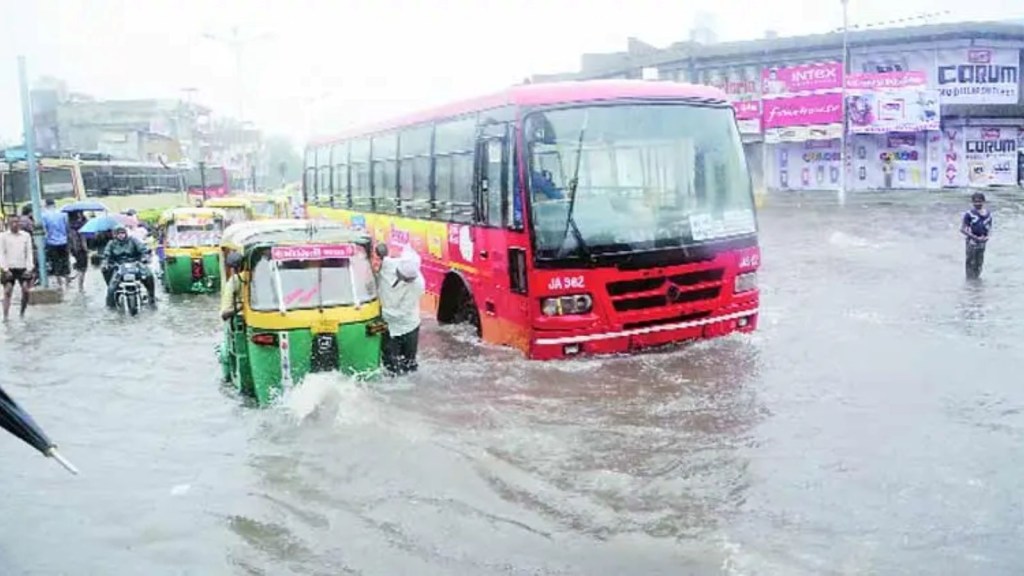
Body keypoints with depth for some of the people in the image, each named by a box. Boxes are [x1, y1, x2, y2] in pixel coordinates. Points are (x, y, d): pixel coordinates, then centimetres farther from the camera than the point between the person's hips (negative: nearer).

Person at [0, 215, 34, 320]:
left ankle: (22, 313, 13)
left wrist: (29, 268, -2)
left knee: (26, 290, -5)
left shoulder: (26, 235, 7)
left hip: (23, 268, 1)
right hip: (9, 268, -1)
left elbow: (29, 253, 7)